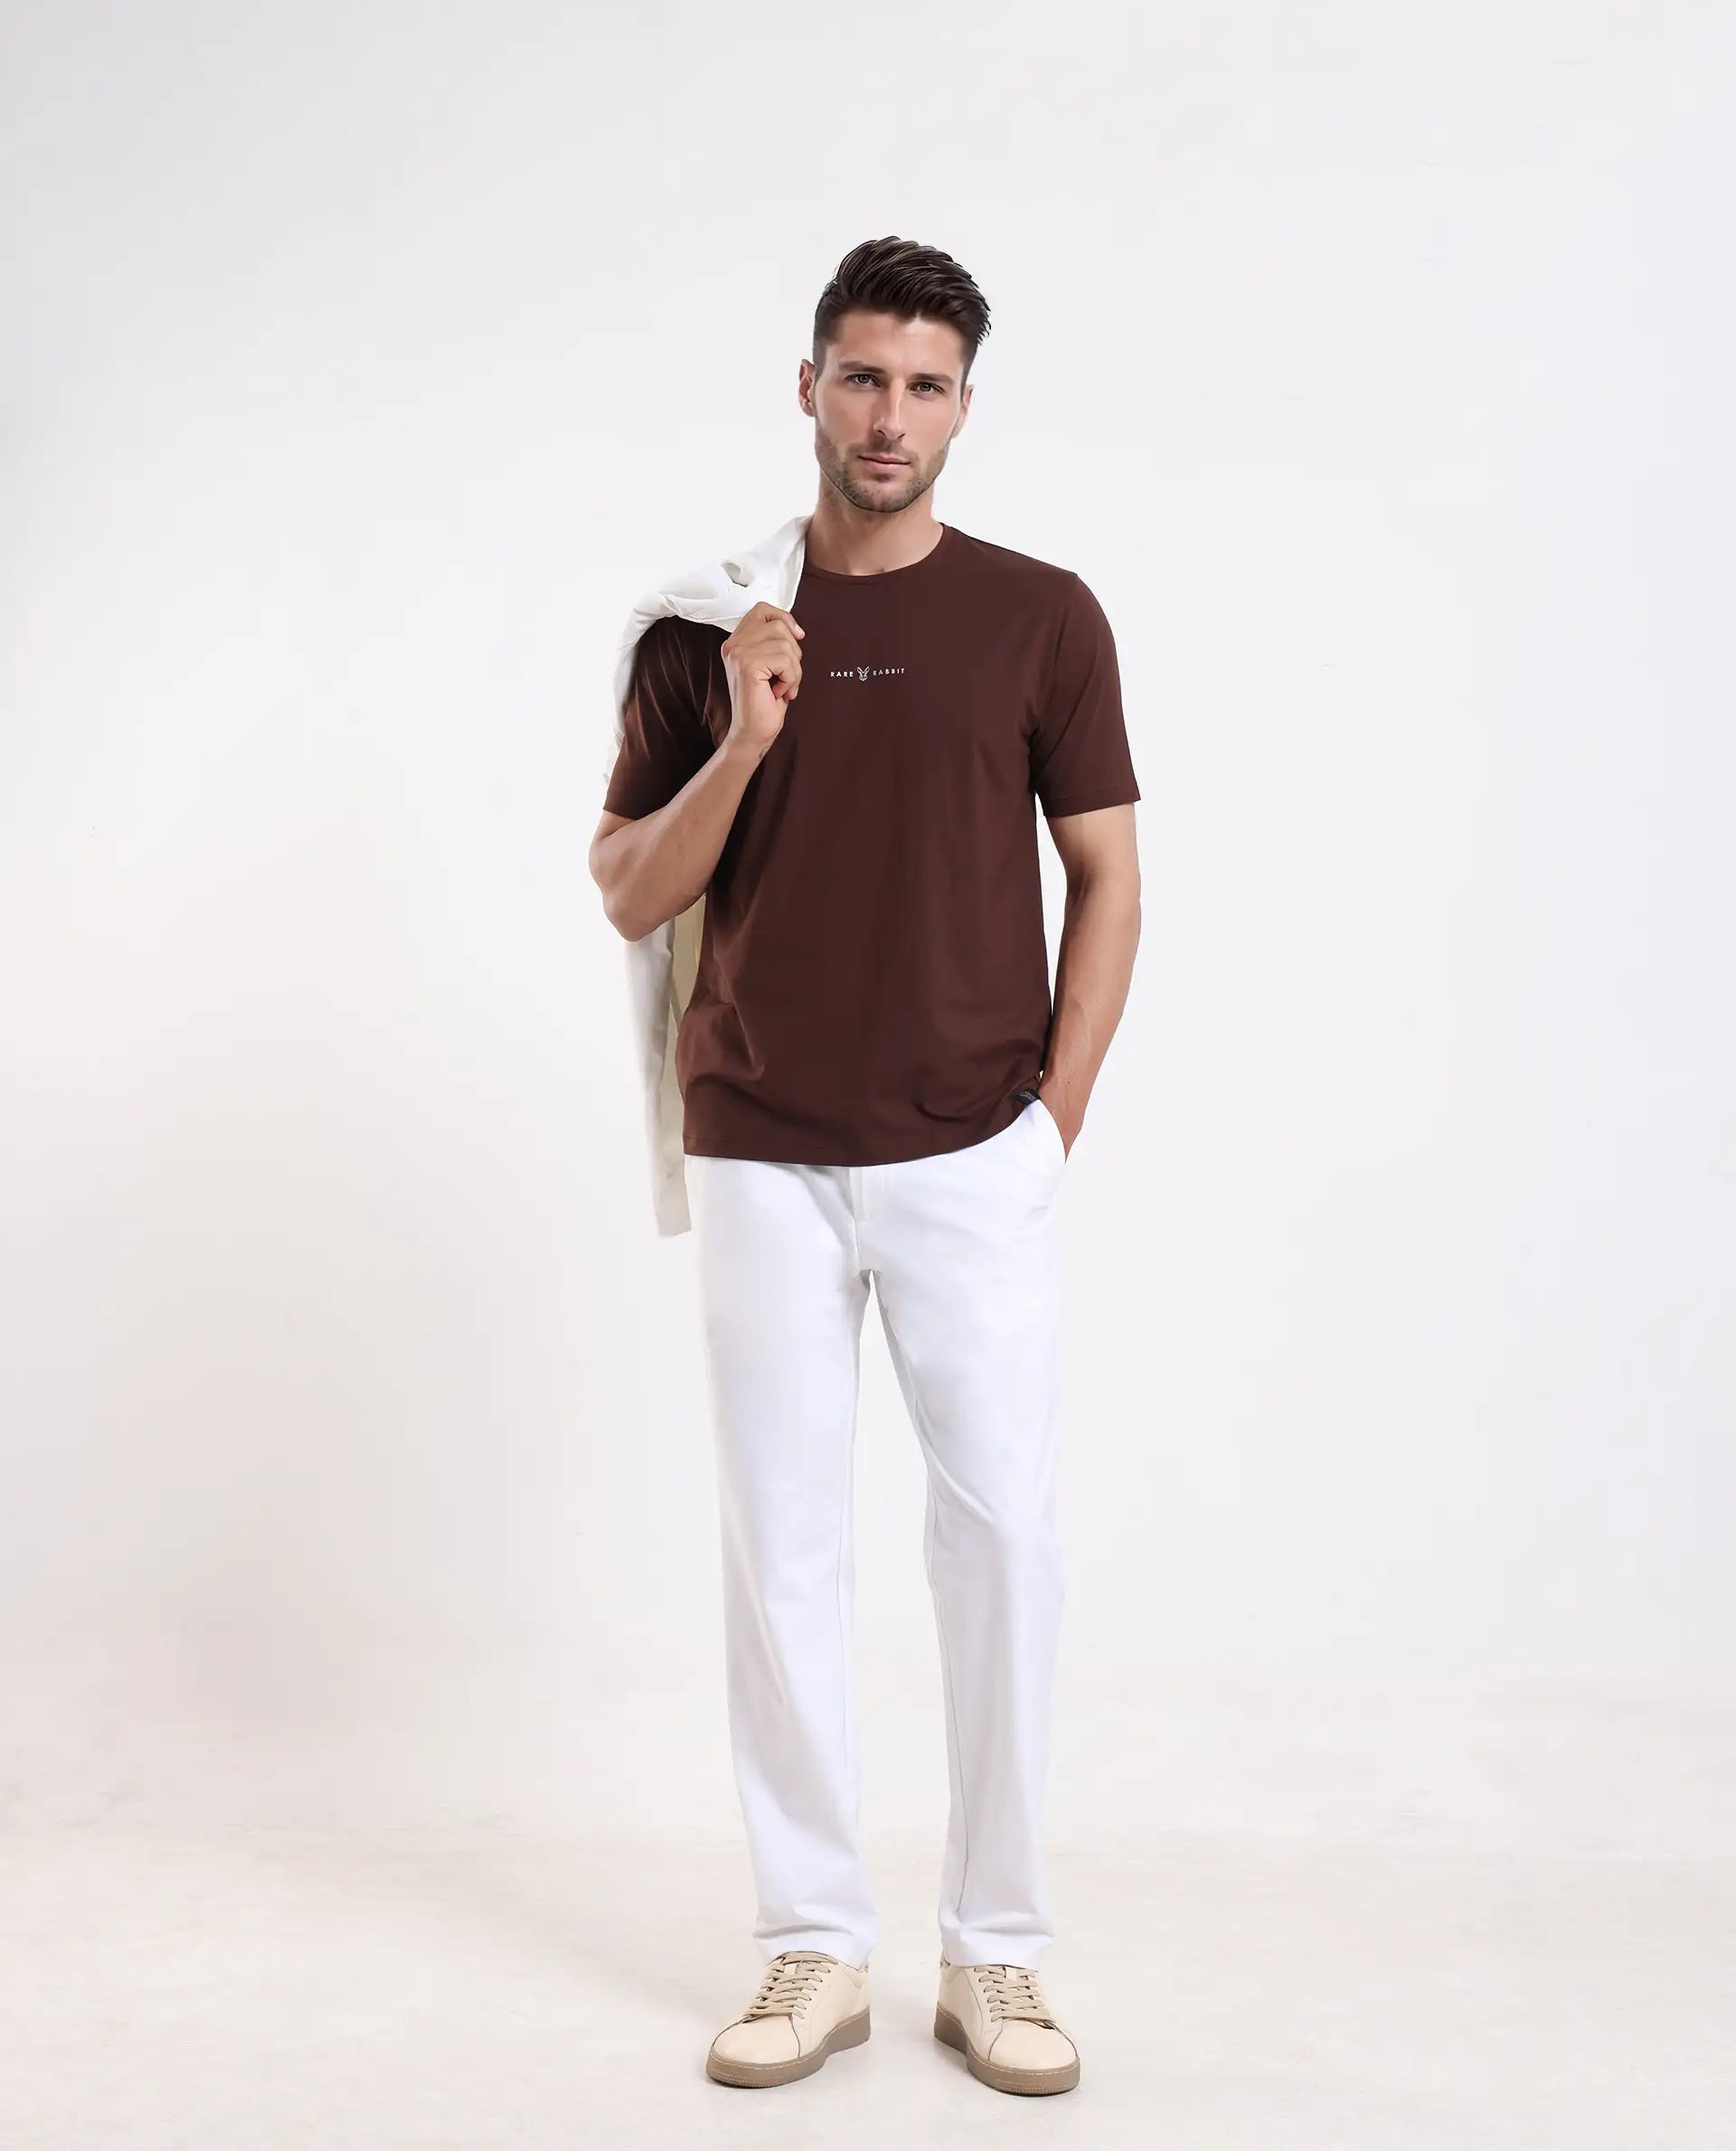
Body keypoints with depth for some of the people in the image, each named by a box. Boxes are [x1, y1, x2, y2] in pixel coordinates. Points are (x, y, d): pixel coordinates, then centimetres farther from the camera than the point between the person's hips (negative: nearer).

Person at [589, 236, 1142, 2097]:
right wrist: (743, 741, -13)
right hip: (761, 1160, 1)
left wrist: (1056, 1115, -2)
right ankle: (814, 1943, 18)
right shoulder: (707, 627, 5)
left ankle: (995, 1950, 16)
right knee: (781, 1547, 5)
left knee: (1002, 1536, 1)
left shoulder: (1041, 615, 2)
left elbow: (1106, 877, 5)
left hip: (973, 1157, -1)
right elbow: (629, 892, 3)